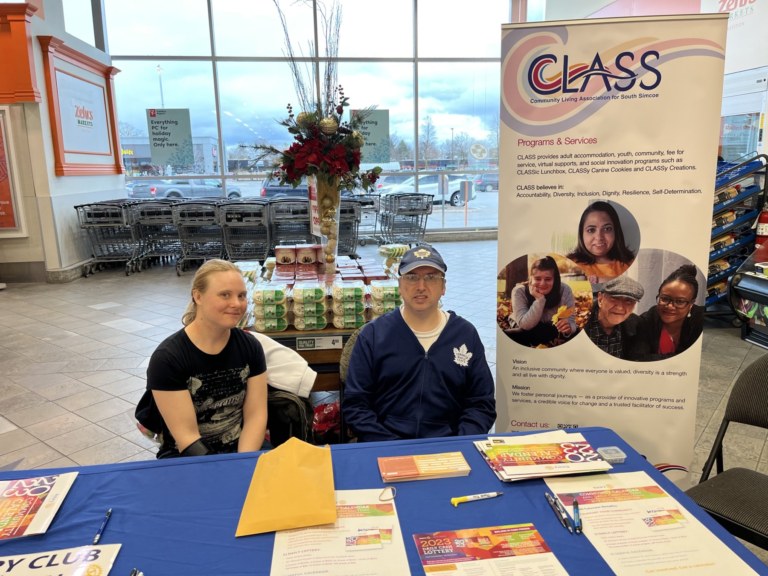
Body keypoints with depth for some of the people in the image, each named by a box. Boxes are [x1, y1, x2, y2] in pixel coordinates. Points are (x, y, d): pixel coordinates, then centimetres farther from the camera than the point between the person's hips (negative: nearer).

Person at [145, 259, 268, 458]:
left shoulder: (250, 346, -3)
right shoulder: (167, 358, -14)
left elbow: (255, 415, -4)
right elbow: (186, 435, -15)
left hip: (241, 450, 3)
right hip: (187, 459, -3)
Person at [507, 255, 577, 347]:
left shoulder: (565, 290, -18)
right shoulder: (519, 291, -23)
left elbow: (571, 321, -19)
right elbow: (525, 325, -29)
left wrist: (568, 327, -44)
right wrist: (539, 299, -38)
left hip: (552, 332, 1)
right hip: (526, 332, -1)